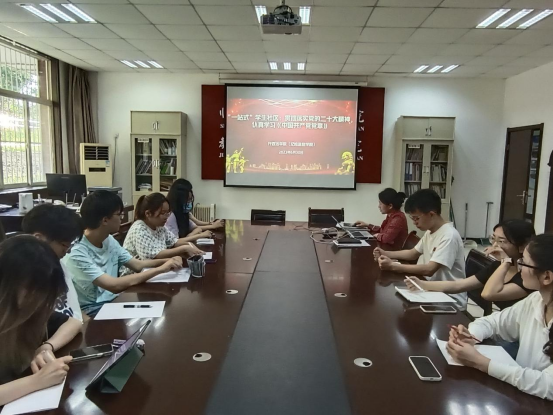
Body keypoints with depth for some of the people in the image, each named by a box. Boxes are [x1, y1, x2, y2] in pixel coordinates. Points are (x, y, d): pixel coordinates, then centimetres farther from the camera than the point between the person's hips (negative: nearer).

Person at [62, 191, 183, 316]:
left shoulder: (109, 240, 2)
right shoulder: (76, 253, -24)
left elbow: (137, 265, 7)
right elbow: (114, 285, -31)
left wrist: (167, 261, -12)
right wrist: (161, 269, -28)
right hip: (92, 311, -7)